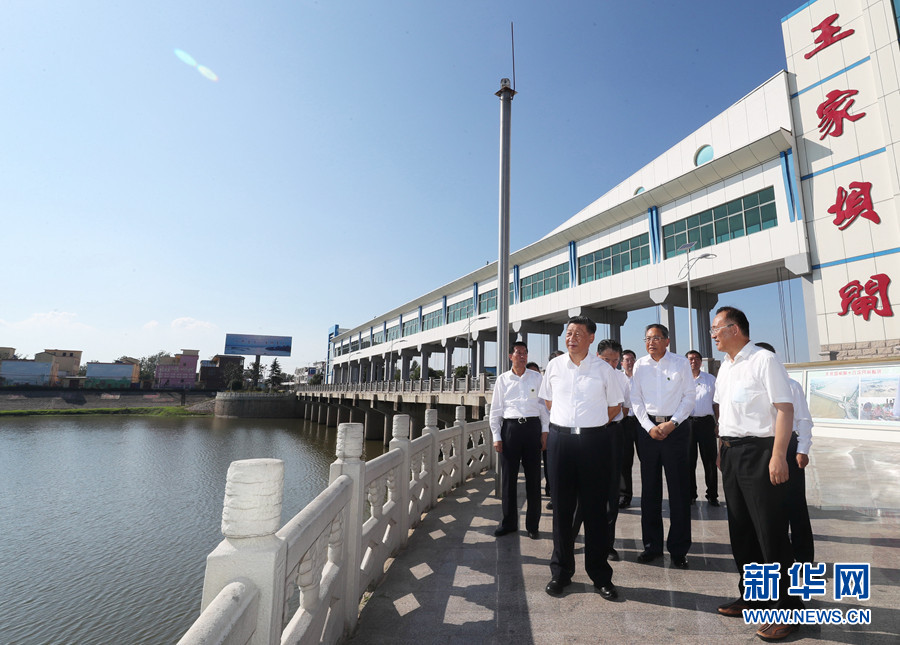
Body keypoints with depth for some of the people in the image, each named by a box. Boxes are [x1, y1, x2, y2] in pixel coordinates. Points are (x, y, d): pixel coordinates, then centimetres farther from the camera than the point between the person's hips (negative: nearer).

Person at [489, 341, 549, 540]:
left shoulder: (537, 377, 7)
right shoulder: (502, 379, 6)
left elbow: (544, 405, 9)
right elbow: (495, 409, 7)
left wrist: (545, 431, 2)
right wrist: (496, 436, 2)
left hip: (532, 427, 0)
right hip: (510, 427, 0)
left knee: (533, 476, 5)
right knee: (508, 477, 5)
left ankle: (533, 525, 19)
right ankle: (509, 522, 20)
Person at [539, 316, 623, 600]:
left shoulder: (603, 369, 0)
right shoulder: (554, 365, 5)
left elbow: (615, 406, 10)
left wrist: (591, 424, 7)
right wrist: (567, 421, 11)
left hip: (594, 440, -1)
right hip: (560, 438, 2)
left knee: (595, 509, 6)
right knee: (561, 507, 9)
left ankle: (600, 575, 22)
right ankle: (560, 572, 23)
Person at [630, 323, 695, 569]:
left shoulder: (681, 363, 0)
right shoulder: (640, 365, 5)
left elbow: (689, 397, -2)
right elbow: (636, 400, 5)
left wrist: (672, 423, -12)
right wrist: (650, 427, -5)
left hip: (676, 427, -2)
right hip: (648, 428, 2)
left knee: (678, 489, 2)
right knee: (649, 489, 8)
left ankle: (679, 548, 16)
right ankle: (652, 545, 20)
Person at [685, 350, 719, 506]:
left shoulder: (710, 379, 10)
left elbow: (716, 403, 12)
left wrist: (717, 424, 6)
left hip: (706, 421, 1)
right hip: (687, 422, 0)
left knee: (710, 460, 1)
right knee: (689, 460, 5)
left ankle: (712, 495, 13)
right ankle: (690, 494, 15)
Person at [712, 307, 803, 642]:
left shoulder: (764, 360, -11)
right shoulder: (725, 367, 14)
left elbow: (785, 408, -16)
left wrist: (778, 457, -21)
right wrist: (721, 449, 12)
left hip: (759, 452, -8)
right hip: (731, 453, 8)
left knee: (771, 533, 1)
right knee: (741, 530, 16)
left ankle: (787, 609, 16)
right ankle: (752, 596, 31)